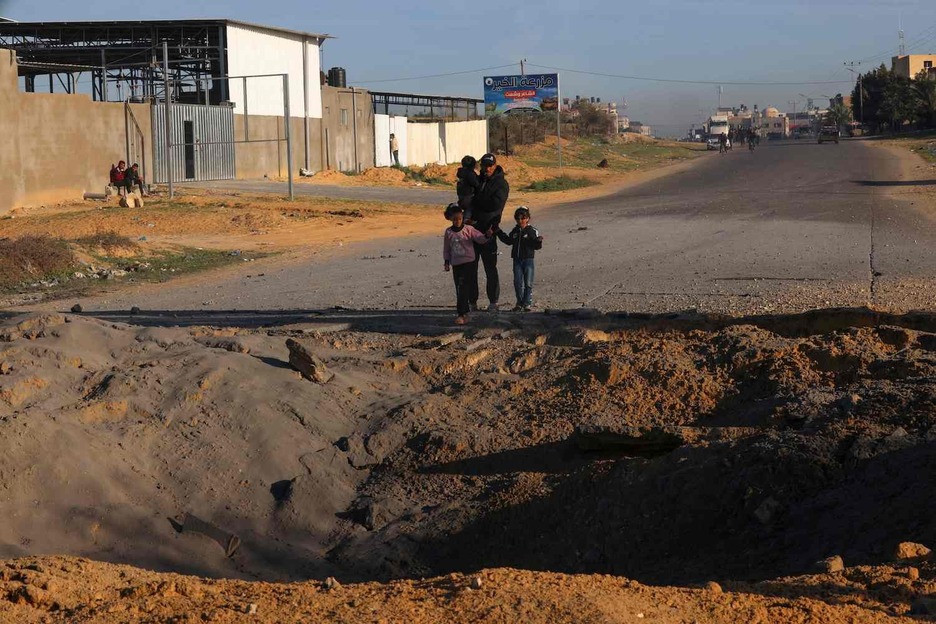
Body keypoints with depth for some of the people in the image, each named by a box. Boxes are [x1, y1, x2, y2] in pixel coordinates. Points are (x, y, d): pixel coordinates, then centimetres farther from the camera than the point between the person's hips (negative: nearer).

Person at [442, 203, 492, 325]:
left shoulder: (468, 229, -5)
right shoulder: (448, 232, 5)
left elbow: (480, 239, -11)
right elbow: (446, 248, 13)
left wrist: (487, 236, -30)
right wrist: (447, 262, 9)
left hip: (469, 263, -4)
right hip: (456, 265, 4)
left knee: (464, 289, -9)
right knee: (459, 290, 8)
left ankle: (462, 314, -9)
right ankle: (464, 313, 18)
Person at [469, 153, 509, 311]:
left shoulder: (501, 184, -1)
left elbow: (495, 204, -15)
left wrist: (475, 201, -7)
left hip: (488, 231, -5)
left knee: (490, 268, -1)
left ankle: (493, 302, 6)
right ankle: (472, 301, 12)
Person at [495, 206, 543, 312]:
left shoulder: (532, 231, -5)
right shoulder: (515, 231, 9)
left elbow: (537, 246, -7)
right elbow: (509, 241, 24)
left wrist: (538, 241, -29)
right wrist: (499, 233, 20)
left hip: (528, 259, -4)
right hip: (517, 260, 4)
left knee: (528, 283, -1)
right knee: (518, 282, 3)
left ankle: (527, 303, 6)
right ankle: (520, 303, 13)